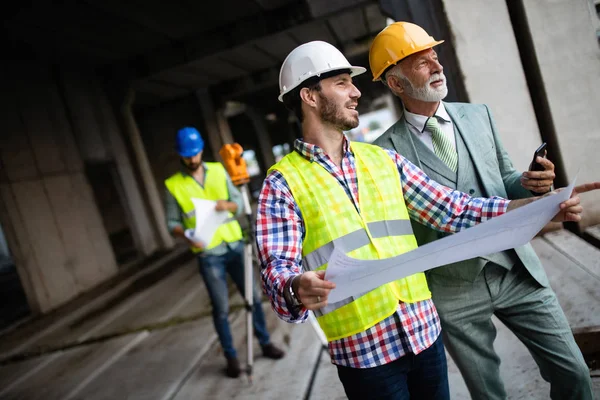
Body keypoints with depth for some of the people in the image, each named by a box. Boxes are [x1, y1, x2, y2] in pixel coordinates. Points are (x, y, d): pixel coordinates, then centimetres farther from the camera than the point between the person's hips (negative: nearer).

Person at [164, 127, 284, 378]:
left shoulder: (218, 171, 4)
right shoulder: (173, 185, -3)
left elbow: (240, 203, 4)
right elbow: (172, 223, -2)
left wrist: (228, 205, -18)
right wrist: (186, 235, -22)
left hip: (234, 245, 3)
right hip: (208, 255, -3)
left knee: (253, 296, 10)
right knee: (221, 308, 2)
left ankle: (265, 343, 27)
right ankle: (231, 357, 17)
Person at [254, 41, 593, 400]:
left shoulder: (383, 158, 7)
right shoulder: (283, 184, -7)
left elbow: (454, 209, 6)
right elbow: (277, 267, -16)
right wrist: (296, 288, -39)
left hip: (424, 331, 5)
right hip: (362, 352, -4)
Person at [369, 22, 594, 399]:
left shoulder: (478, 115, 6)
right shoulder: (387, 151, -8)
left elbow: (504, 178, 13)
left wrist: (529, 183, -8)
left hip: (517, 271, 4)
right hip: (454, 290, -3)